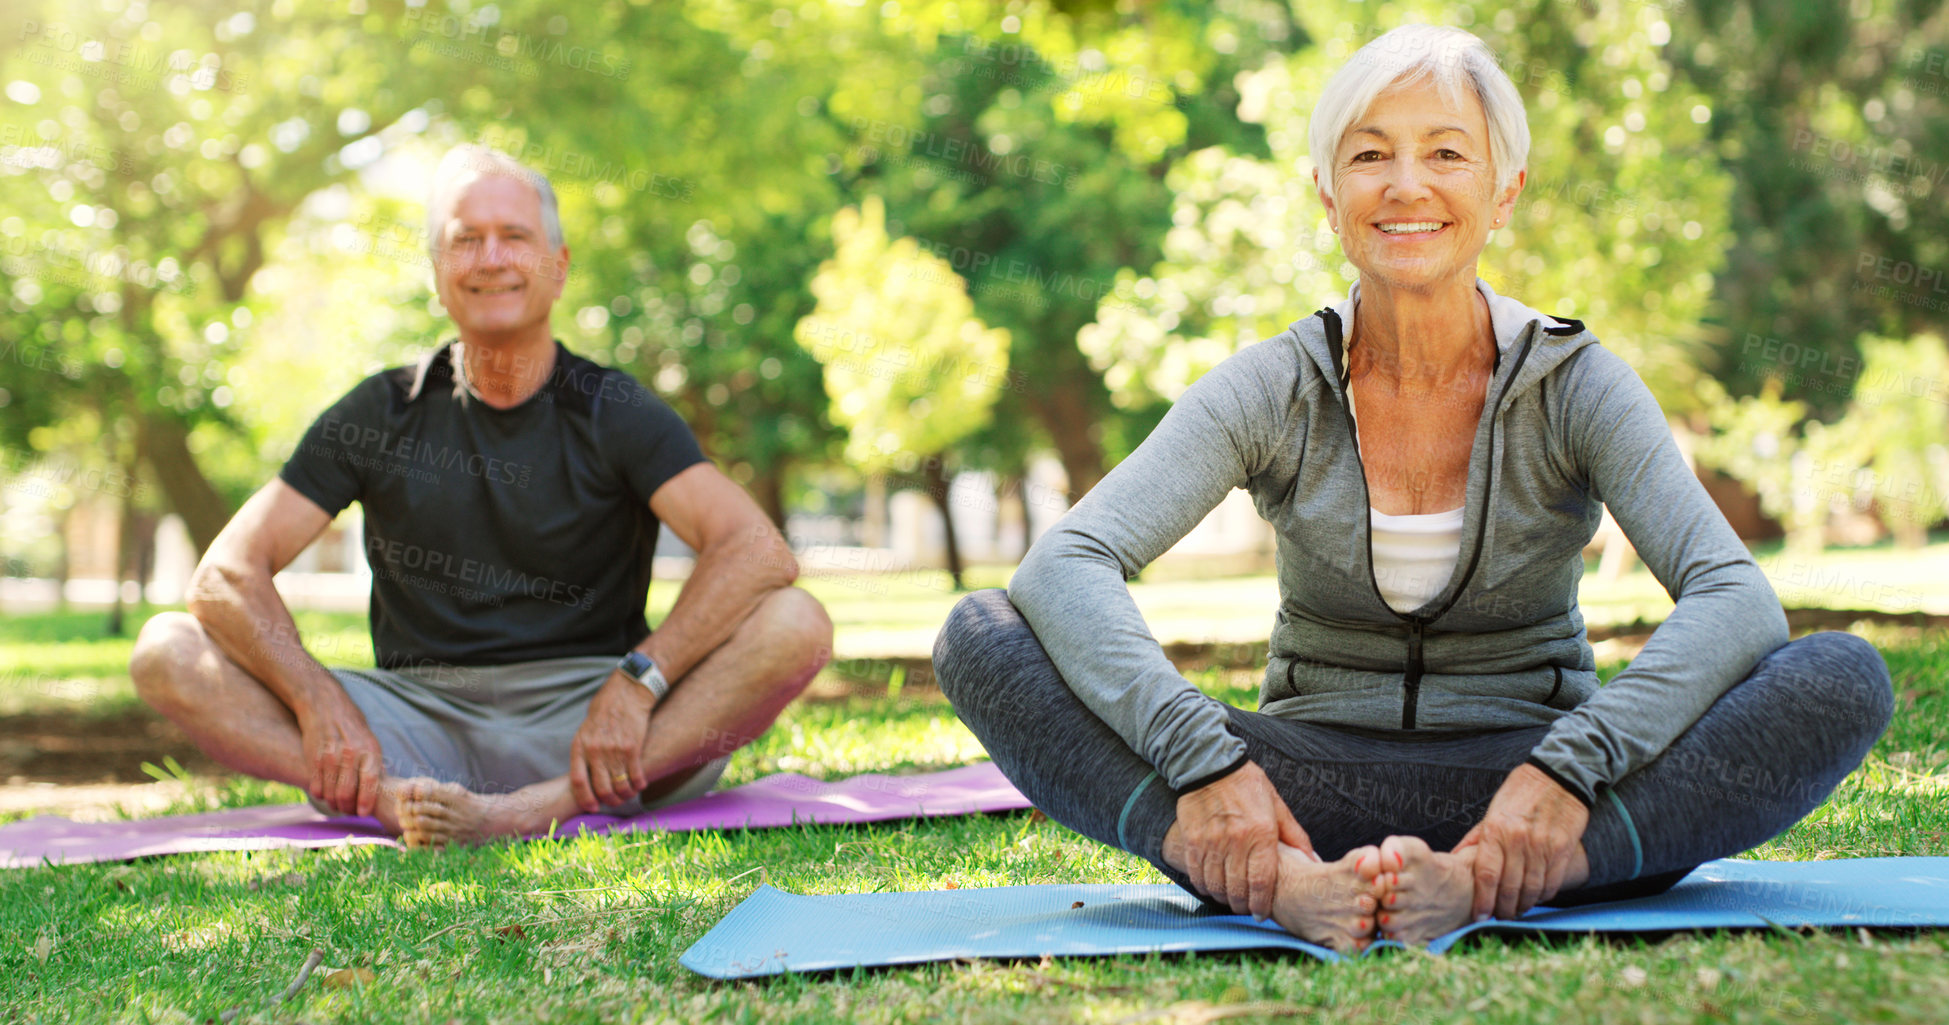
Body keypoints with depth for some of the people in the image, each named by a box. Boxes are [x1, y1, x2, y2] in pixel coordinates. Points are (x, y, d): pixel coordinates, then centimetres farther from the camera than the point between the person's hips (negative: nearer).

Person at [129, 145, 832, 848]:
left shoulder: (614, 414, 1)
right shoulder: (382, 414, 7)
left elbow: (760, 554, -13)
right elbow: (226, 573, 0)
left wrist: (636, 684, -27)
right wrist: (319, 702, -18)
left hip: (580, 721, -1)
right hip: (421, 723, 2)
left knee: (796, 627, -25)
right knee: (165, 651, -15)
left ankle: (539, 809, -41)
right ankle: (395, 798, -39)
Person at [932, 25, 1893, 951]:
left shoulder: (1573, 384, -5)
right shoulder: (1274, 390, -5)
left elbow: (1738, 601, -19)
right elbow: (1062, 567, -18)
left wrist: (1569, 766, -34)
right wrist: (1202, 760, -34)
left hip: (1524, 785, 0)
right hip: (1312, 797, 0)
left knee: (1842, 679, -25)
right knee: (982, 636, -21)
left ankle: (1482, 879, -41)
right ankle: (1292, 883, -42)